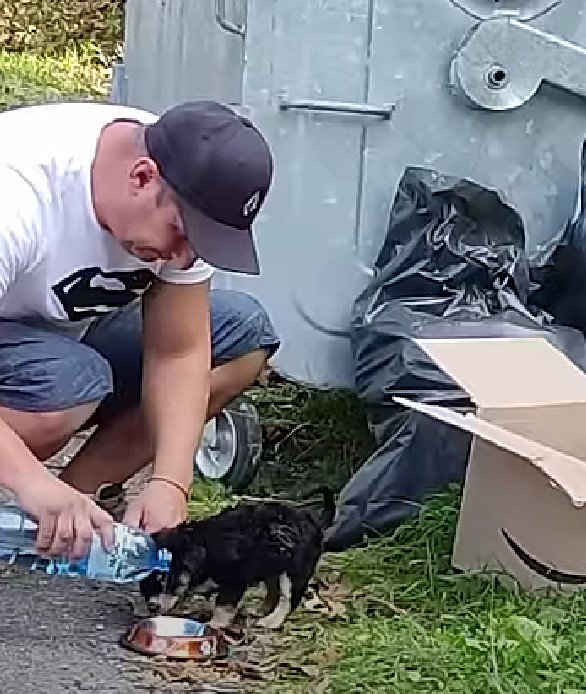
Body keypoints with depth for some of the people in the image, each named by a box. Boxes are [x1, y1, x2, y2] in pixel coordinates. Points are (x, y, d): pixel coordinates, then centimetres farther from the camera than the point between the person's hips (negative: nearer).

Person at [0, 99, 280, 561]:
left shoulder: (184, 201, -17)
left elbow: (178, 351, -15)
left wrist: (169, 485, -28)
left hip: (74, 336, 7)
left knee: (244, 332, -10)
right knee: (67, 381, -37)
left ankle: (80, 492, -7)